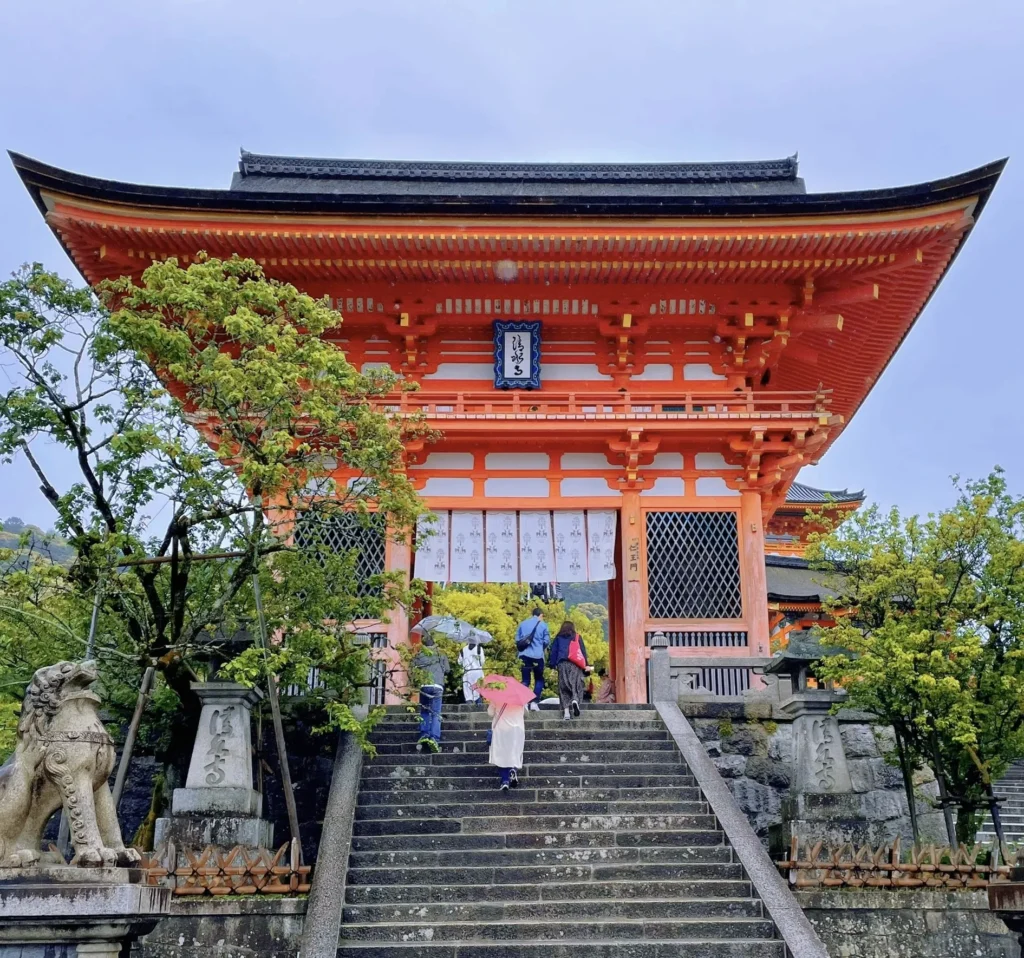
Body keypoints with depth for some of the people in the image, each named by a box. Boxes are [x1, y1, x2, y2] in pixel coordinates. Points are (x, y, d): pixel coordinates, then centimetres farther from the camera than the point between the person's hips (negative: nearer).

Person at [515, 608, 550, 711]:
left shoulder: (522, 624, 10)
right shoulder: (543, 625, 0)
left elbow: (517, 639, 10)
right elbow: (547, 641, -1)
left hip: (525, 655, 3)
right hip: (537, 656, -3)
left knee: (525, 680, 6)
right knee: (539, 679, 11)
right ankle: (534, 702, -1)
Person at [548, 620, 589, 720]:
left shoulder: (558, 638, 15)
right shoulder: (577, 638, 12)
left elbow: (553, 651, 10)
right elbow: (583, 651, 8)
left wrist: (553, 665, 10)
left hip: (562, 664, 1)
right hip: (575, 665, -1)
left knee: (563, 688, 2)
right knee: (576, 685, -1)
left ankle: (566, 711, -8)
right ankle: (575, 699, -31)